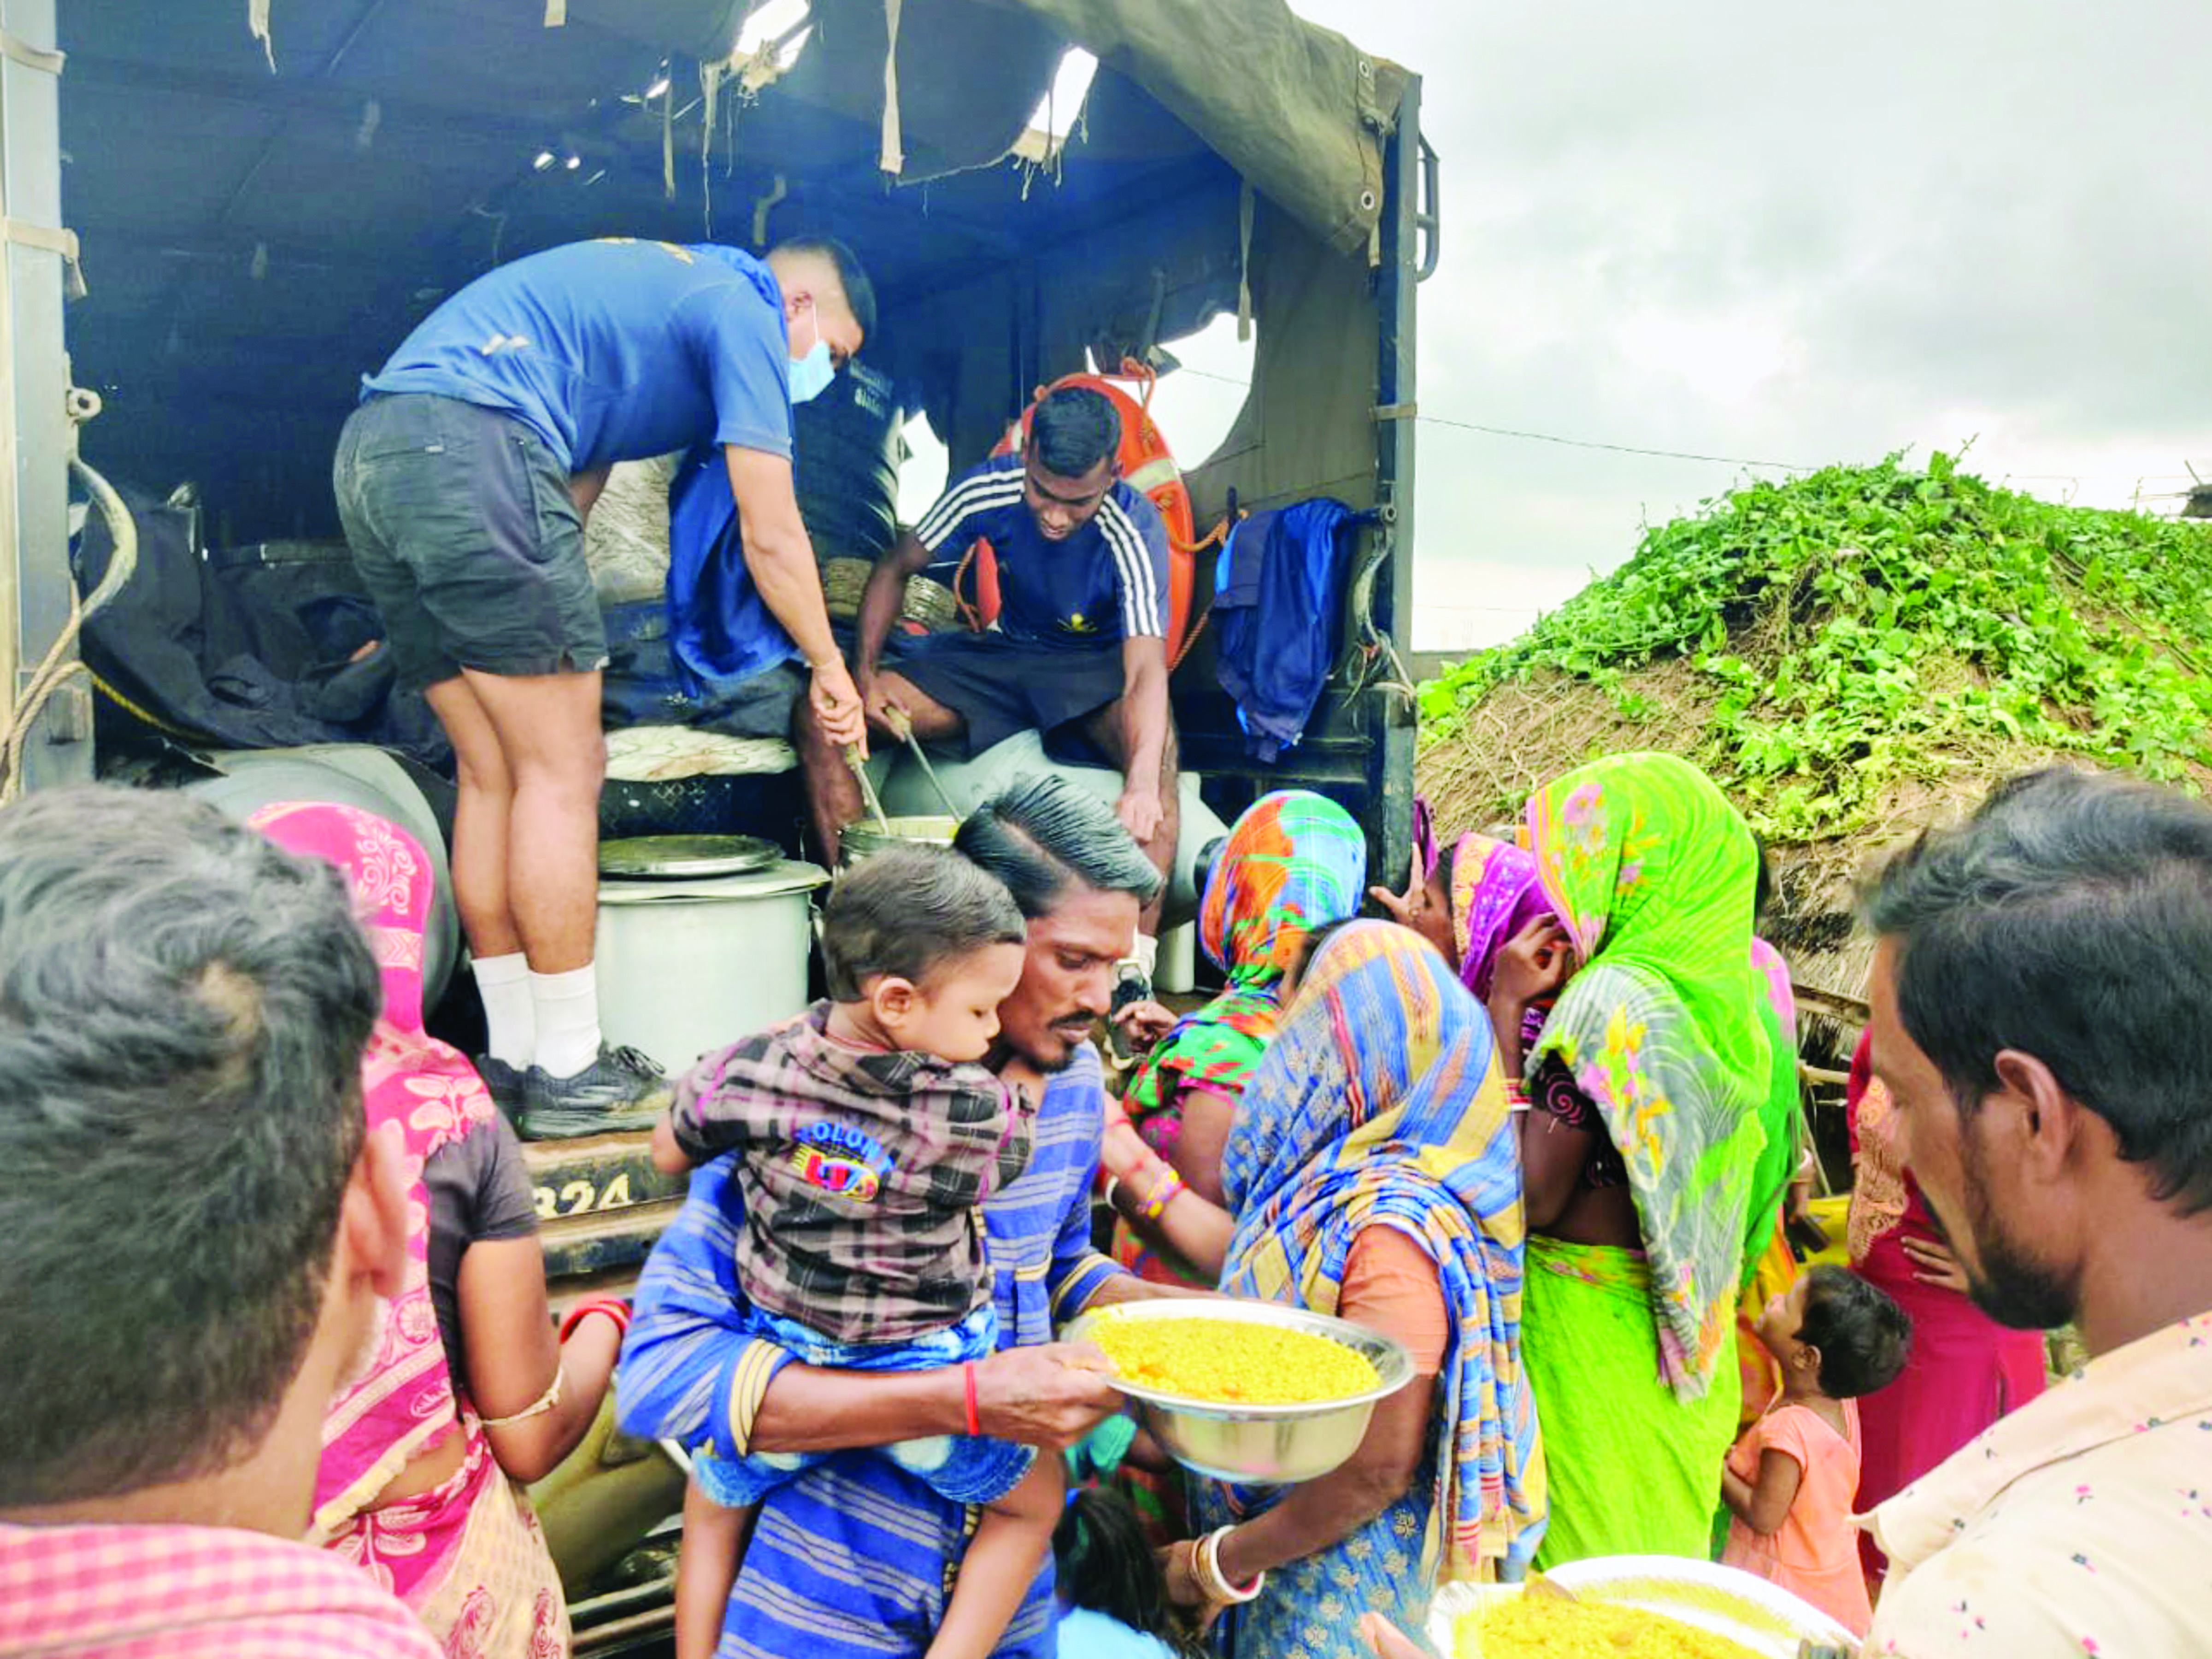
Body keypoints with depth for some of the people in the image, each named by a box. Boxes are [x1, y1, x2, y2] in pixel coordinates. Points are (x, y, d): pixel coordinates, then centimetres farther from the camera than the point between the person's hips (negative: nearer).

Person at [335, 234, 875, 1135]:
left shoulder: (652, 285, 33)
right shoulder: (745, 311, 5)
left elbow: (571, 487, 32)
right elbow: (771, 536, 1)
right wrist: (831, 670, 14)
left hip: (370, 452, 10)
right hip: (469, 444, -10)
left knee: (494, 773, 10)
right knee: (560, 772, -4)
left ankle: (514, 1062, 15)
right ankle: (570, 1075, 2)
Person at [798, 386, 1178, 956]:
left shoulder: (1134, 531, -26)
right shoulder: (989, 490, -16)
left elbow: (1146, 670, -38)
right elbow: (897, 568, 0)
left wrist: (1142, 784, -56)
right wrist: (864, 677, -13)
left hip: (1097, 669, -3)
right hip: (1006, 653, 4)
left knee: (1157, 744, -41)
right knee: (821, 717, -15)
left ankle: (1138, 955, -41)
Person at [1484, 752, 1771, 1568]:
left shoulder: (1614, 1001, -24)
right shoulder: (1721, 988, 1)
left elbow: (1532, 1194, -25)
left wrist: (1506, 1007, -21)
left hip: (1592, 1334, -8)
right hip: (1680, 1339, 8)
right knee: (1657, 1546, 22)